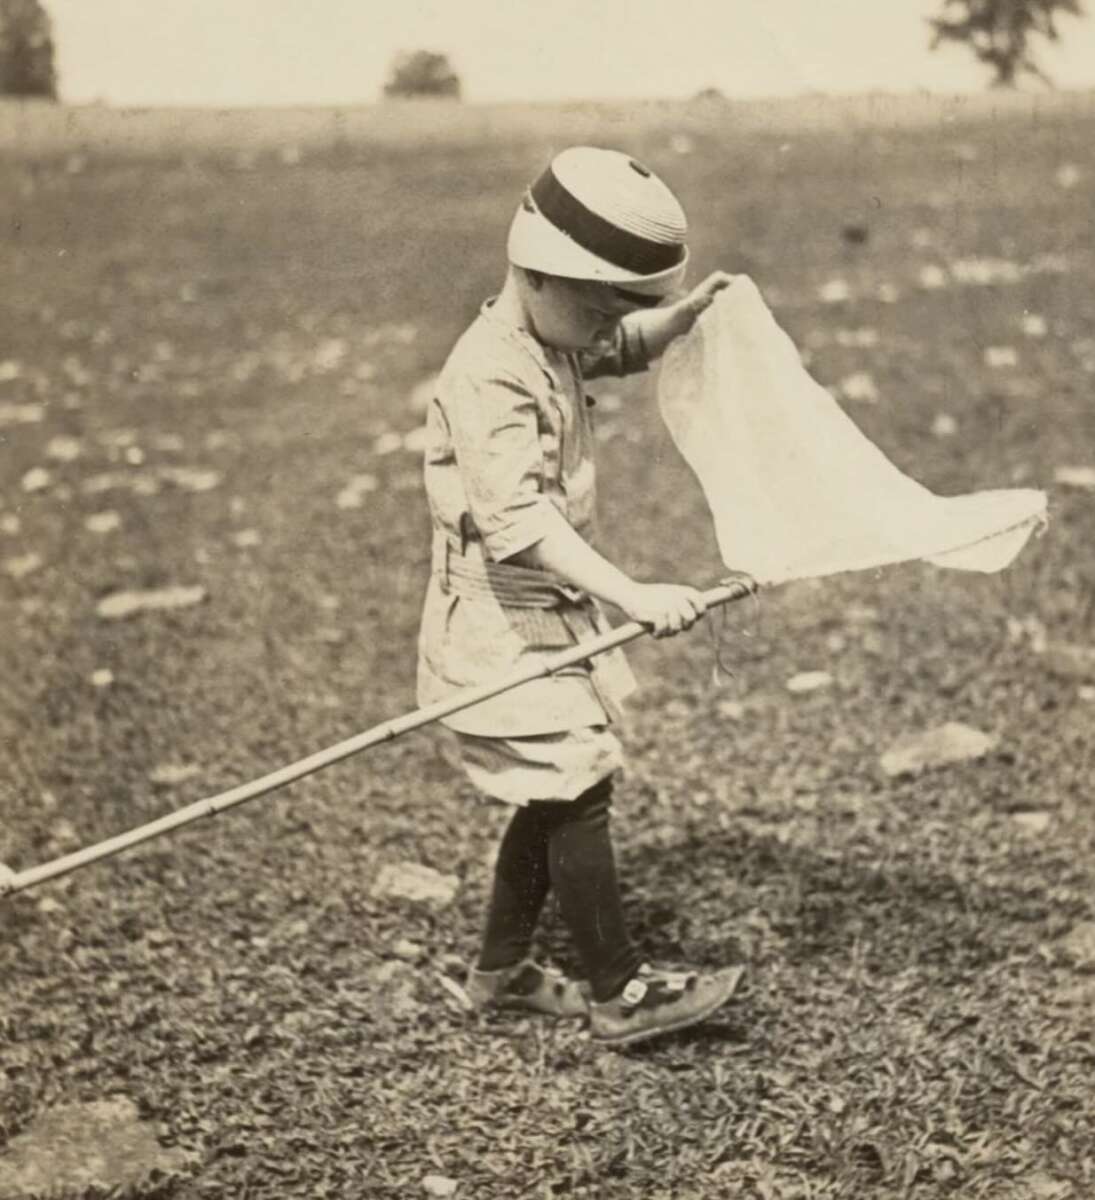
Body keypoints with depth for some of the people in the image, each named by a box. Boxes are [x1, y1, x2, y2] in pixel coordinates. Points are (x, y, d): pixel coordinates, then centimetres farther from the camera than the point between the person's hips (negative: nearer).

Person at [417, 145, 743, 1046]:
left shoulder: (556, 342, 6)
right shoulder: (490, 374, -24)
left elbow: (629, 347, 30)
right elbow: (518, 520, -35)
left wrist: (684, 313, 9)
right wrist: (632, 595, -41)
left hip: (555, 612, 10)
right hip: (501, 625, -10)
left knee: (556, 794, 16)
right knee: (577, 796, -7)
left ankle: (503, 969, 30)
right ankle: (621, 994, 3)